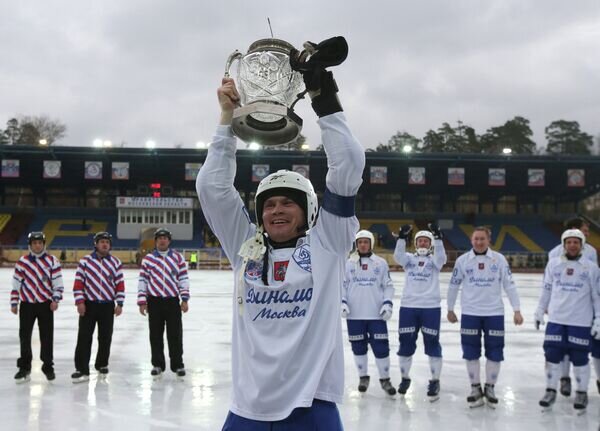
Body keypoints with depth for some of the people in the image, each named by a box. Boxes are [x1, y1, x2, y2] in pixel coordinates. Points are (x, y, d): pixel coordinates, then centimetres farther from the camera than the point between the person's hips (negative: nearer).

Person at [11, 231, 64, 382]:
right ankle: (24, 367, 15)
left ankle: (48, 366, 16)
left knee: (47, 336, 3)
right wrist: (14, 303, 5)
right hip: (27, 304, 1)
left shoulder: (52, 261, -1)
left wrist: (55, 299, -11)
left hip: (46, 304, -1)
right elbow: (16, 283, 5)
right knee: (24, 336, 3)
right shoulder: (22, 262, 1)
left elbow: (58, 282, -1)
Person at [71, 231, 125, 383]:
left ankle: (102, 365, 27)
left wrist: (119, 304, -1)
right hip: (88, 304, -2)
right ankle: (82, 370, -3)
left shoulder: (115, 262, 4)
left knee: (105, 338, 9)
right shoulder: (85, 261, -1)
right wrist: (79, 302, -9)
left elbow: (120, 284, 4)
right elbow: (78, 282, -3)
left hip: (107, 306, 2)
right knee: (84, 337, -5)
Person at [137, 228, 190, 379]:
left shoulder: (178, 257, 4)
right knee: (155, 335, 6)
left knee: (175, 334, 2)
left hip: (173, 301, 0)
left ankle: (178, 365, 12)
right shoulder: (148, 259, 4)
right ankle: (157, 364, 18)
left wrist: (185, 299, -2)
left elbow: (184, 278, 4)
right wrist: (142, 302, -1)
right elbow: (142, 280, 4)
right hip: (154, 301, 0)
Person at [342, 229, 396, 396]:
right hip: (354, 314, 1)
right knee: (358, 347, 7)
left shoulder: (381, 263, 4)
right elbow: (342, 285, 8)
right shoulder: (348, 263, 5)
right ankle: (363, 377, 24)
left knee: (381, 346, -2)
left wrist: (387, 303, -6)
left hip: (376, 314, -1)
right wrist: (342, 302, -5)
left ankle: (385, 379, 13)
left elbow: (388, 286, 5)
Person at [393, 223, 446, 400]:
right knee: (406, 344, 8)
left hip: (431, 307, -2)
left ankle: (435, 381, 13)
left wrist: (438, 237, -27)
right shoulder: (409, 259, 10)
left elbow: (441, 257, -16)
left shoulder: (434, 260, 7)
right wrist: (402, 238, -22)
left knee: (432, 344, 2)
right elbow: (398, 256, -10)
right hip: (408, 306, 2)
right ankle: (405, 378, 24)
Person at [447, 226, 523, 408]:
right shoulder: (462, 260, -2)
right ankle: (476, 388, 19)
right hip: (470, 313, 0)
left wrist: (516, 310, -5)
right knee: (471, 351, 4)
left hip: (494, 313, 0)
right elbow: (454, 286, 8)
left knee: (495, 352, 4)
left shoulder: (499, 259, -3)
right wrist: (450, 309, 12)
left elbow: (509, 285, -1)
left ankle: (490, 388, 20)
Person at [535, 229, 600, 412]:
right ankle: (551, 391, 19)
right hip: (556, 319, 2)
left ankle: (581, 393, 20)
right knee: (552, 355, 4)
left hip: (581, 322, -2)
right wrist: (540, 311, 12)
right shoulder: (553, 264, 2)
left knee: (580, 358, 3)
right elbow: (546, 290, 11)